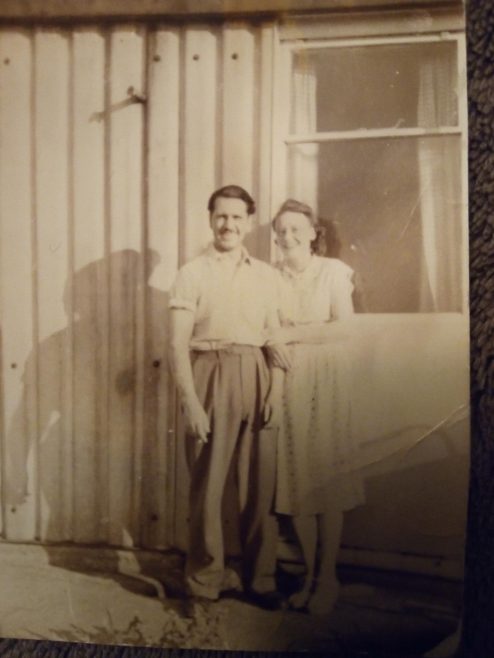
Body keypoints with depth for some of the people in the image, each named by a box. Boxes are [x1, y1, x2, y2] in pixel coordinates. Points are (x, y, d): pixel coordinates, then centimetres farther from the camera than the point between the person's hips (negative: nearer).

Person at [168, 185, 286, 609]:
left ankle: (261, 577, 25)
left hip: (255, 379, 3)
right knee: (208, 483, 5)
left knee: (260, 482, 7)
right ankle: (206, 578, 24)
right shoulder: (192, 273, 1)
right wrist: (190, 401, -12)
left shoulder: (265, 274, 11)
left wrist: (275, 389, -1)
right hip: (210, 378, -2)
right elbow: (178, 344, -5)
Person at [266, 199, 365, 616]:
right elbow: (266, 330, 9)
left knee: (326, 473, 0)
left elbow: (344, 327, -9)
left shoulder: (333, 271, 0)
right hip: (287, 381, 3)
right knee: (295, 476, 4)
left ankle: (328, 576, 13)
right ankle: (309, 573, 18)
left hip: (326, 381, -2)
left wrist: (290, 334, -13)